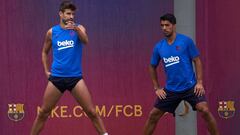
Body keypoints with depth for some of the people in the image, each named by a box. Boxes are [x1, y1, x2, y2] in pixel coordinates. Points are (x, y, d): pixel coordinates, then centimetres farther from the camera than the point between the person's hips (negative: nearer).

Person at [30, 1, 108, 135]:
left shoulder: (79, 28, -1)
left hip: (75, 77, -1)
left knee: (91, 111, -6)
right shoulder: (52, 32, 5)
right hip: (56, 77, 2)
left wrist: (76, 28, -41)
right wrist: (46, 70, 10)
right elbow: (45, 52, 20)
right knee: (43, 113, 6)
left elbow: (86, 41, -23)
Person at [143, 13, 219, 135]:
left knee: (204, 110, -19)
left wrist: (199, 82, -10)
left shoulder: (186, 41, -7)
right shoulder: (158, 47, 3)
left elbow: (197, 61, -2)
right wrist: (157, 88, 11)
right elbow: (152, 67, 16)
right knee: (153, 115, 3)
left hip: (190, 87, -3)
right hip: (170, 90, 3)